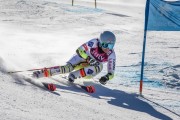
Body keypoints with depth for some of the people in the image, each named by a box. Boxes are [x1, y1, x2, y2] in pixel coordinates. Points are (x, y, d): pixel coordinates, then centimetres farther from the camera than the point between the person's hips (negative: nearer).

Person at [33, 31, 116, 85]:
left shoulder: (111, 55, -25)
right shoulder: (95, 42, -30)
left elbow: (111, 72, -21)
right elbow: (79, 50, -25)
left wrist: (106, 77, -43)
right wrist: (89, 59, -39)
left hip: (95, 64, 2)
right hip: (83, 58, -2)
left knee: (99, 68, -35)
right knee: (67, 68, -28)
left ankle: (75, 75, -29)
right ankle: (43, 72, -21)